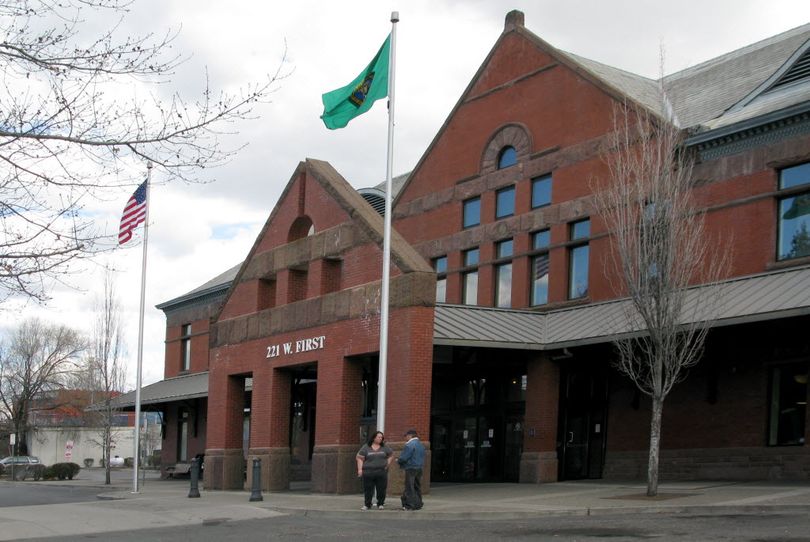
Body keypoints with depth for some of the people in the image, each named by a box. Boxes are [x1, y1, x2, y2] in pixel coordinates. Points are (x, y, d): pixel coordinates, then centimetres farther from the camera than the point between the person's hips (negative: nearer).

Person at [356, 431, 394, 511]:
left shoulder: (384, 447, 9)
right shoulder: (366, 447, 3)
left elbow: (391, 455, 19)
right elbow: (359, 458, 2)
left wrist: (388, 464, 5)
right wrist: (360, 469, -6)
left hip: (382, 471, 1)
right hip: (368, 472, -1)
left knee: (381, 489, 1)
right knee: (368, 489, 2)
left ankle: (380, 504, 13)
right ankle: (367, 505, 11)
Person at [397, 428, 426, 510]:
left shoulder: (410, 445, -15)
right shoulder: (421, 445, 12)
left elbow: (403, 458, -16)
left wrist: (398, 461, 3)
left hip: (411, 469, -8)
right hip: (419, 468, 8)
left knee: (410, 488, -4)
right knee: (417, 487, 14)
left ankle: (410, 505, -5)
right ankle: (418, 503, 17)